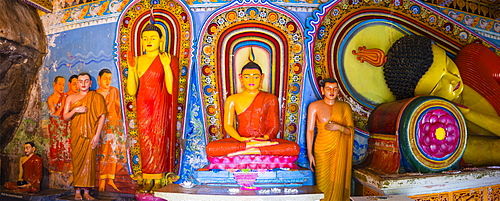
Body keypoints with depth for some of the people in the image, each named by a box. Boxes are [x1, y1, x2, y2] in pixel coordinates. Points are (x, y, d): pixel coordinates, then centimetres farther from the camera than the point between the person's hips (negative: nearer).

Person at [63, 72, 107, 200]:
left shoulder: (96, 96, 5)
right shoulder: (71, 98, 13)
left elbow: (102, 115, -3)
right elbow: (65, 117, 9)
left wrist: (97, 134, -12)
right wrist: (75, 110, -12)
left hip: (90, 134, -2)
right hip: (76, 134, 2)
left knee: (89, 160, -5)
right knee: (77, 160, -1)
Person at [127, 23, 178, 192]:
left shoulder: (169, 60, -3)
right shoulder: (138, 61, 8)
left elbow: (171, 89, -12)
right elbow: (131, 91, 1)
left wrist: (166, 66, -18)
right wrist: (131, 69, -9)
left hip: (160, 107, -4)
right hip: (143, 107, 4)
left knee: (159, 141, -1)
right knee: (145, 142, 5)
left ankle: (158, 180, 6)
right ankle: (147, 180, 11)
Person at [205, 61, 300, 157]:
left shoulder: (270, 99, 12)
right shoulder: (232, 99, 11)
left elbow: (274, 125, 8)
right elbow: (228, 125, 5)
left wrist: (266, 137, -15)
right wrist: (240, 139, -16)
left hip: (264, 140, 1)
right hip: (241, 140, -1)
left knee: (295, 148, -32)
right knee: (210, 148, -31)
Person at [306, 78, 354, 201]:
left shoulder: (345, 107, 6)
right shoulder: (315, 106, 0)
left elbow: (351, 131, 6)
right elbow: (310, 131, -2)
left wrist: (339, 127, -14)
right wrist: (310, 153, -7)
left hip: (340, 150, 2)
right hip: (322, 149, -2)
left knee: (338, 183, 2)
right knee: (323, 183, -1)